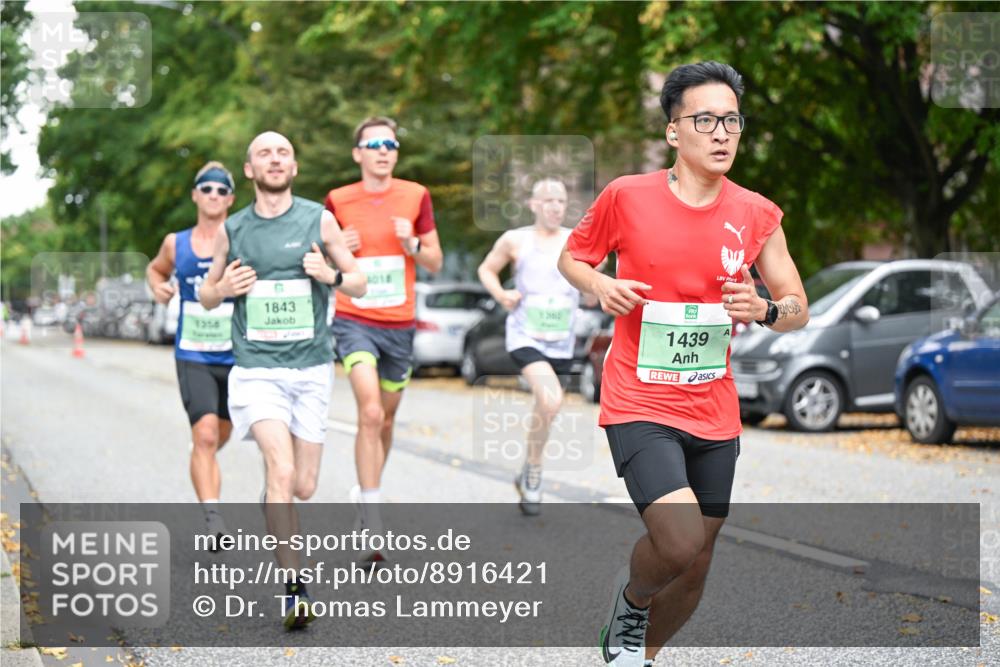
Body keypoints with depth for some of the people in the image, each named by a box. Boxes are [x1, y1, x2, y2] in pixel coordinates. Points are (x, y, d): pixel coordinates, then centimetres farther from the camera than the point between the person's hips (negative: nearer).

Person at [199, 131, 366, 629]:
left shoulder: (319, 219, 3)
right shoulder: (232, 230, 5)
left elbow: (359, 284, 9)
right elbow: (206, 296, 17)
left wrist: (331, 276, -13)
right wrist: (223, 288, -6)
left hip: (311, 368, 1)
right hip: (256, 369, -1)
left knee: (303, 487, 6)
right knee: (282, 471, -20)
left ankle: (275, 516, 42)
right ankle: (294, 589, -15)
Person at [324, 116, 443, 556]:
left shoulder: (415, 196, 3)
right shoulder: (338, 201, -1)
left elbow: (435, 263, 8)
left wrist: (412, 244, -12)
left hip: (399, 325, 3)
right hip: (354, 321, -3)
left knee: (386, 418, 15)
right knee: (370, 412, -20)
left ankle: (367, 492, 39)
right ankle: (372, 528, -17)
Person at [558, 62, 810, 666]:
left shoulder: (757, 215, 0)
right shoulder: (626, 197, -7)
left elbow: (799, 308, 7)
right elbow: (572, 256, 8)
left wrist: (765, 310, -16)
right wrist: (600, 286, -14)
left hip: (714, 413, 4)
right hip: (639, 406, -4)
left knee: (695, 569, 11)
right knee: (681, 540, -23)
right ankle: (632, 598, 12)